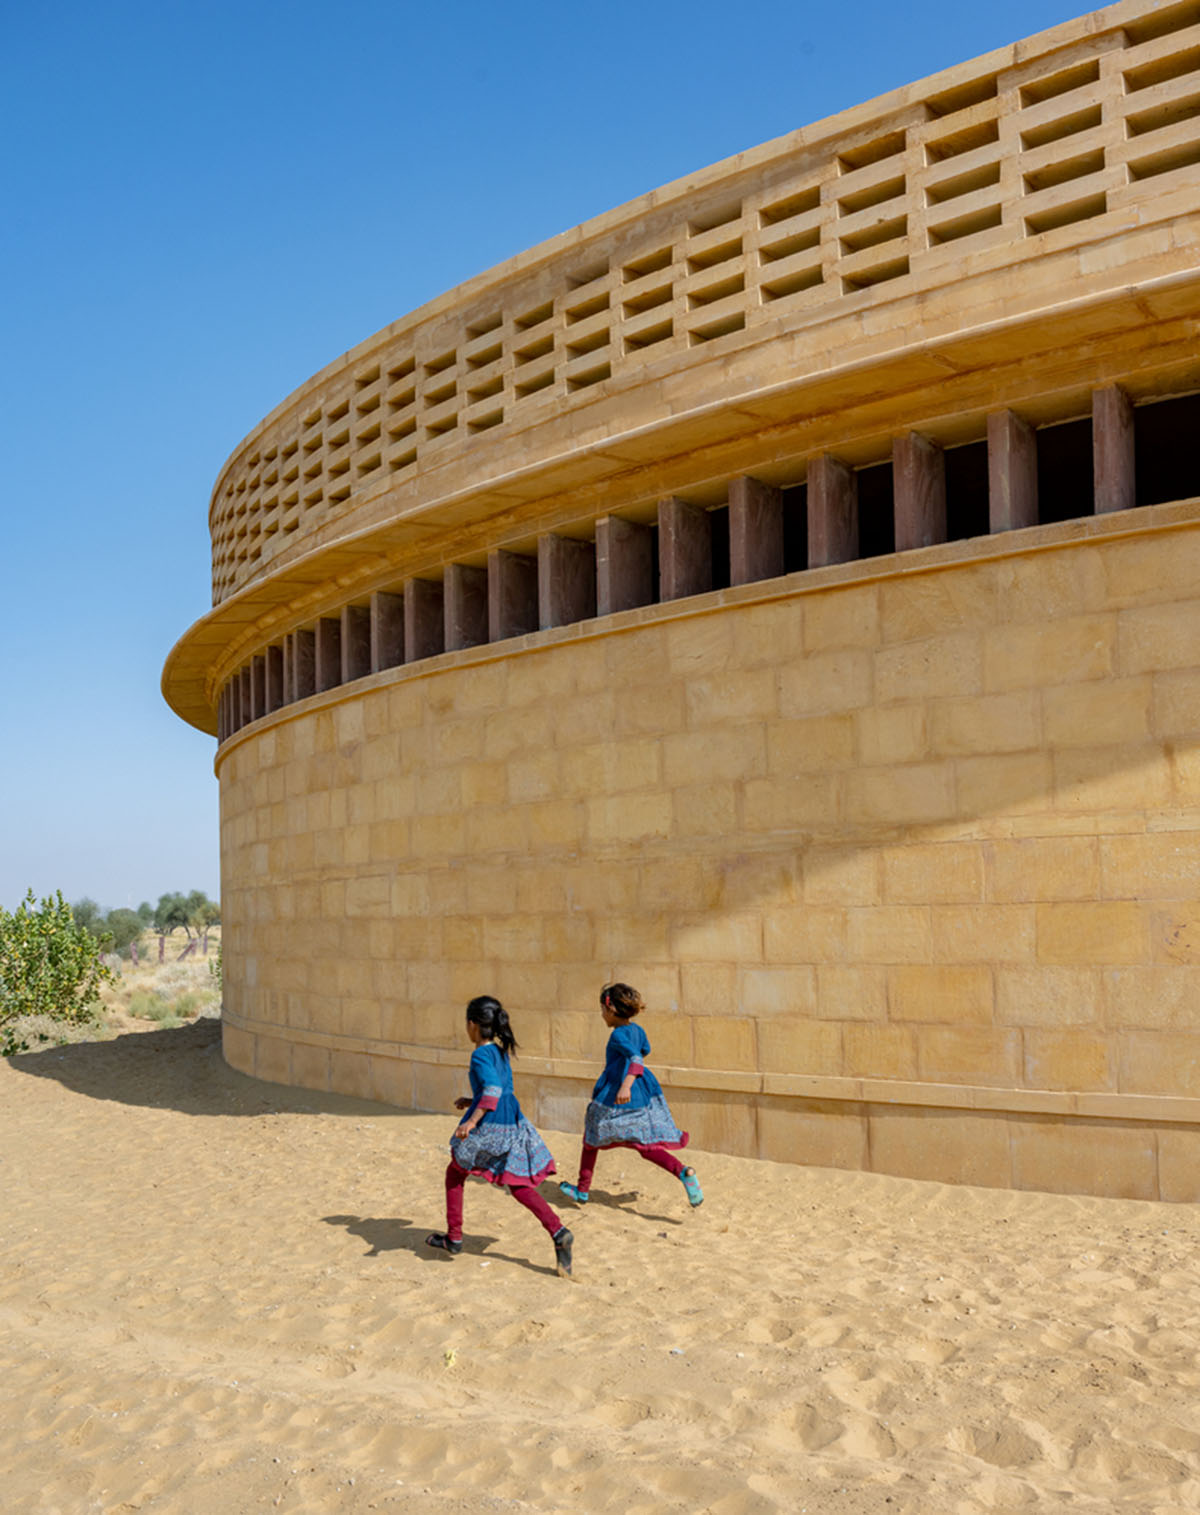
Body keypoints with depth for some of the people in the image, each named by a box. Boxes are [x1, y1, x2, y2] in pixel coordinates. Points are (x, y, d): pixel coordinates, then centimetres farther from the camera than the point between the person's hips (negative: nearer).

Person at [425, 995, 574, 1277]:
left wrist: (472, 1119, -32)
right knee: (519, 1186, 8)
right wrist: (472, 1101, 30)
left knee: (455, 1174, 15)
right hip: (513, 1124, 7)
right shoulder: (501, 1051, 14)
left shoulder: (481, 1055, -12)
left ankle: (453, 1239, 21)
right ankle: (558, 1232, -10)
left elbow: (493, 1090, -25)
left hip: (488, 1126, -7)